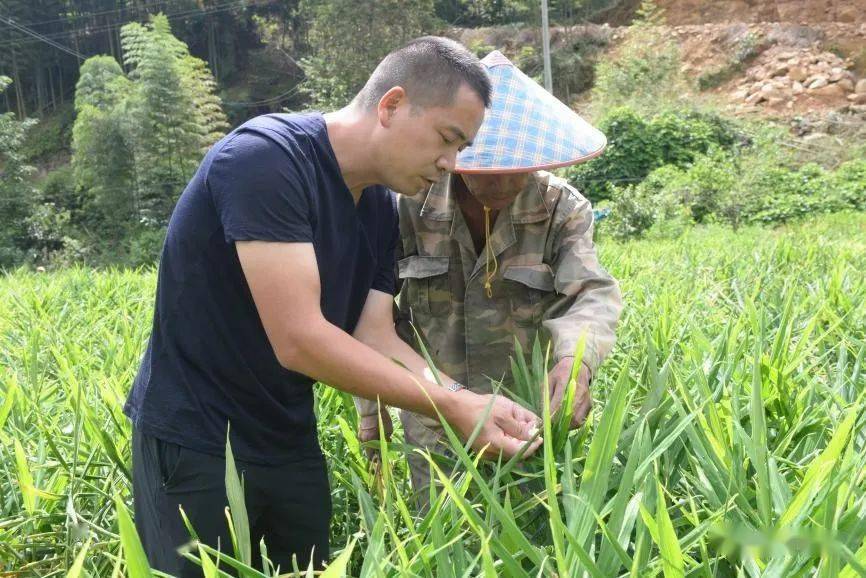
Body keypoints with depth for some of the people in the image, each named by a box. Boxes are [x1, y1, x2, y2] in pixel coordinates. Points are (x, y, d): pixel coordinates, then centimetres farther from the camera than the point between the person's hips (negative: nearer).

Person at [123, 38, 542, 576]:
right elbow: (298, 340, -30)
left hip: (290, 442, 8)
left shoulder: (382, 208, 1)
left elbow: (375, 339, -3)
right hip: (194, 442, -7)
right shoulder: (266, 159, -25)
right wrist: (450, 406, -26)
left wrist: (468, 400, -18)